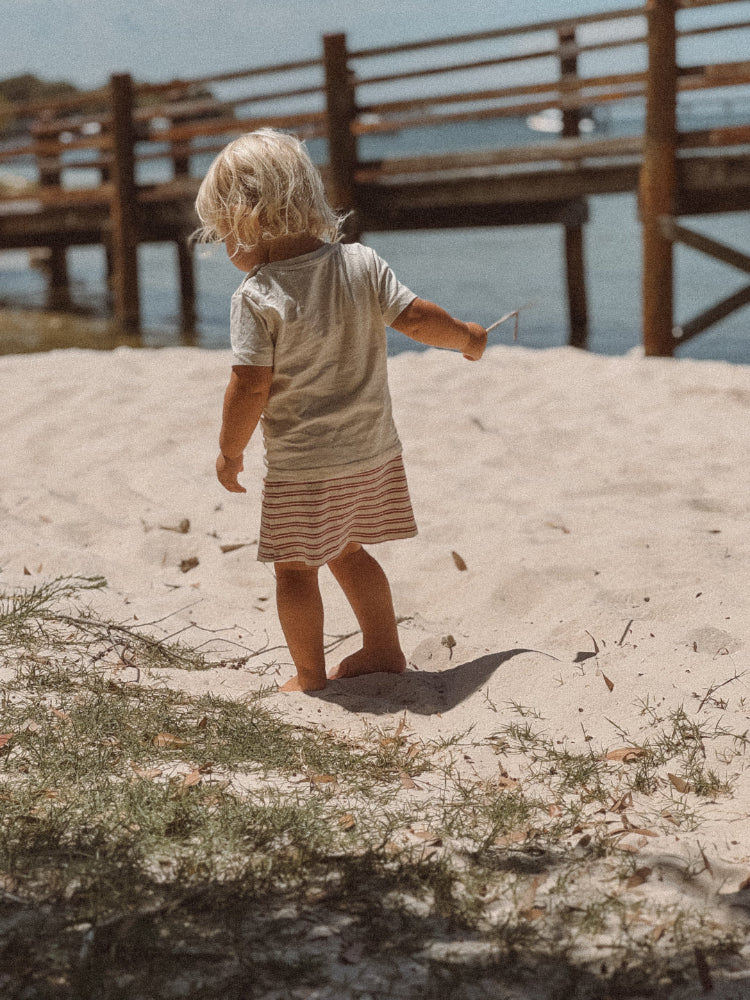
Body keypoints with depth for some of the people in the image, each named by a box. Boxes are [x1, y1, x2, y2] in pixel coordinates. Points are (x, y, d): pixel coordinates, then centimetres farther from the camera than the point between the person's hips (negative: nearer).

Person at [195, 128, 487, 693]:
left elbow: (251, 388, -18)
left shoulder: (257, 297, -17)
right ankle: (384, 650, 33)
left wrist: (230, 452, -4)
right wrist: (467, 337, 15)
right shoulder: (362, 264, -4)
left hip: (302, 467, -6)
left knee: (295, 567, 9)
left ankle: (310, 677, 17)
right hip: (374, 452, 6)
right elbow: (416, 318, -4)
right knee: (347, 550, 24)